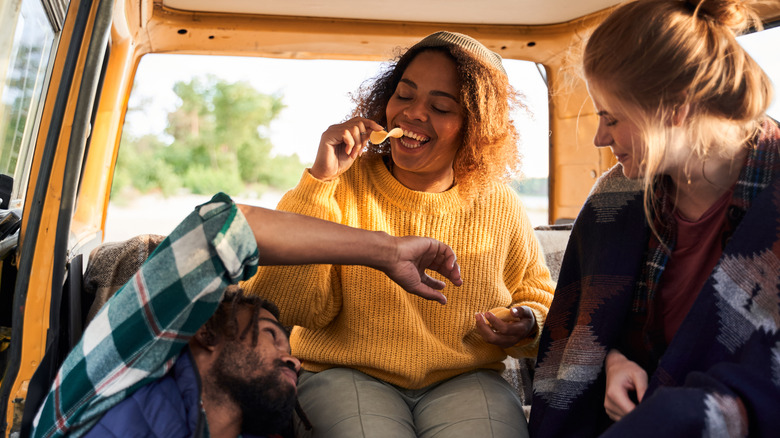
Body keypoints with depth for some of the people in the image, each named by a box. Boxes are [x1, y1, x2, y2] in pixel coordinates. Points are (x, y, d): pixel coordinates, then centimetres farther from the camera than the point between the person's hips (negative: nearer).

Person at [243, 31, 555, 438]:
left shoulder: (500, 207, 2)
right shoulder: (340, 188, -3)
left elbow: (538, 297, 17)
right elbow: (287, 305, -13)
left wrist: (526, 326, -7)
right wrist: (318, 181, -18)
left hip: (463, 380, 1)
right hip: (347, 374, 0)